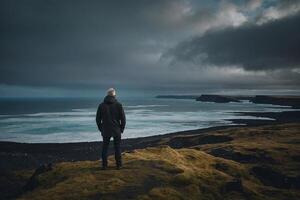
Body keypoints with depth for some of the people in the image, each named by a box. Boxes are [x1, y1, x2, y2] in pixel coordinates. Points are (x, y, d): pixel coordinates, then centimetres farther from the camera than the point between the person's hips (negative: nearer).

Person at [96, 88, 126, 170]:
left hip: (105, 131, 1)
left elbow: (98, 119, 2)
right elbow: (123, 119, -6)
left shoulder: (101, 105, 0)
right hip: (117, 131, -1)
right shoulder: (118, 105, -6)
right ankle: (118, 165, 13)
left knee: (105, 148, 12)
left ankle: (104, 165, 14)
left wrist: (101, 129, 13)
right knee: (117, 148, 9)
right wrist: (122, 129, 6)